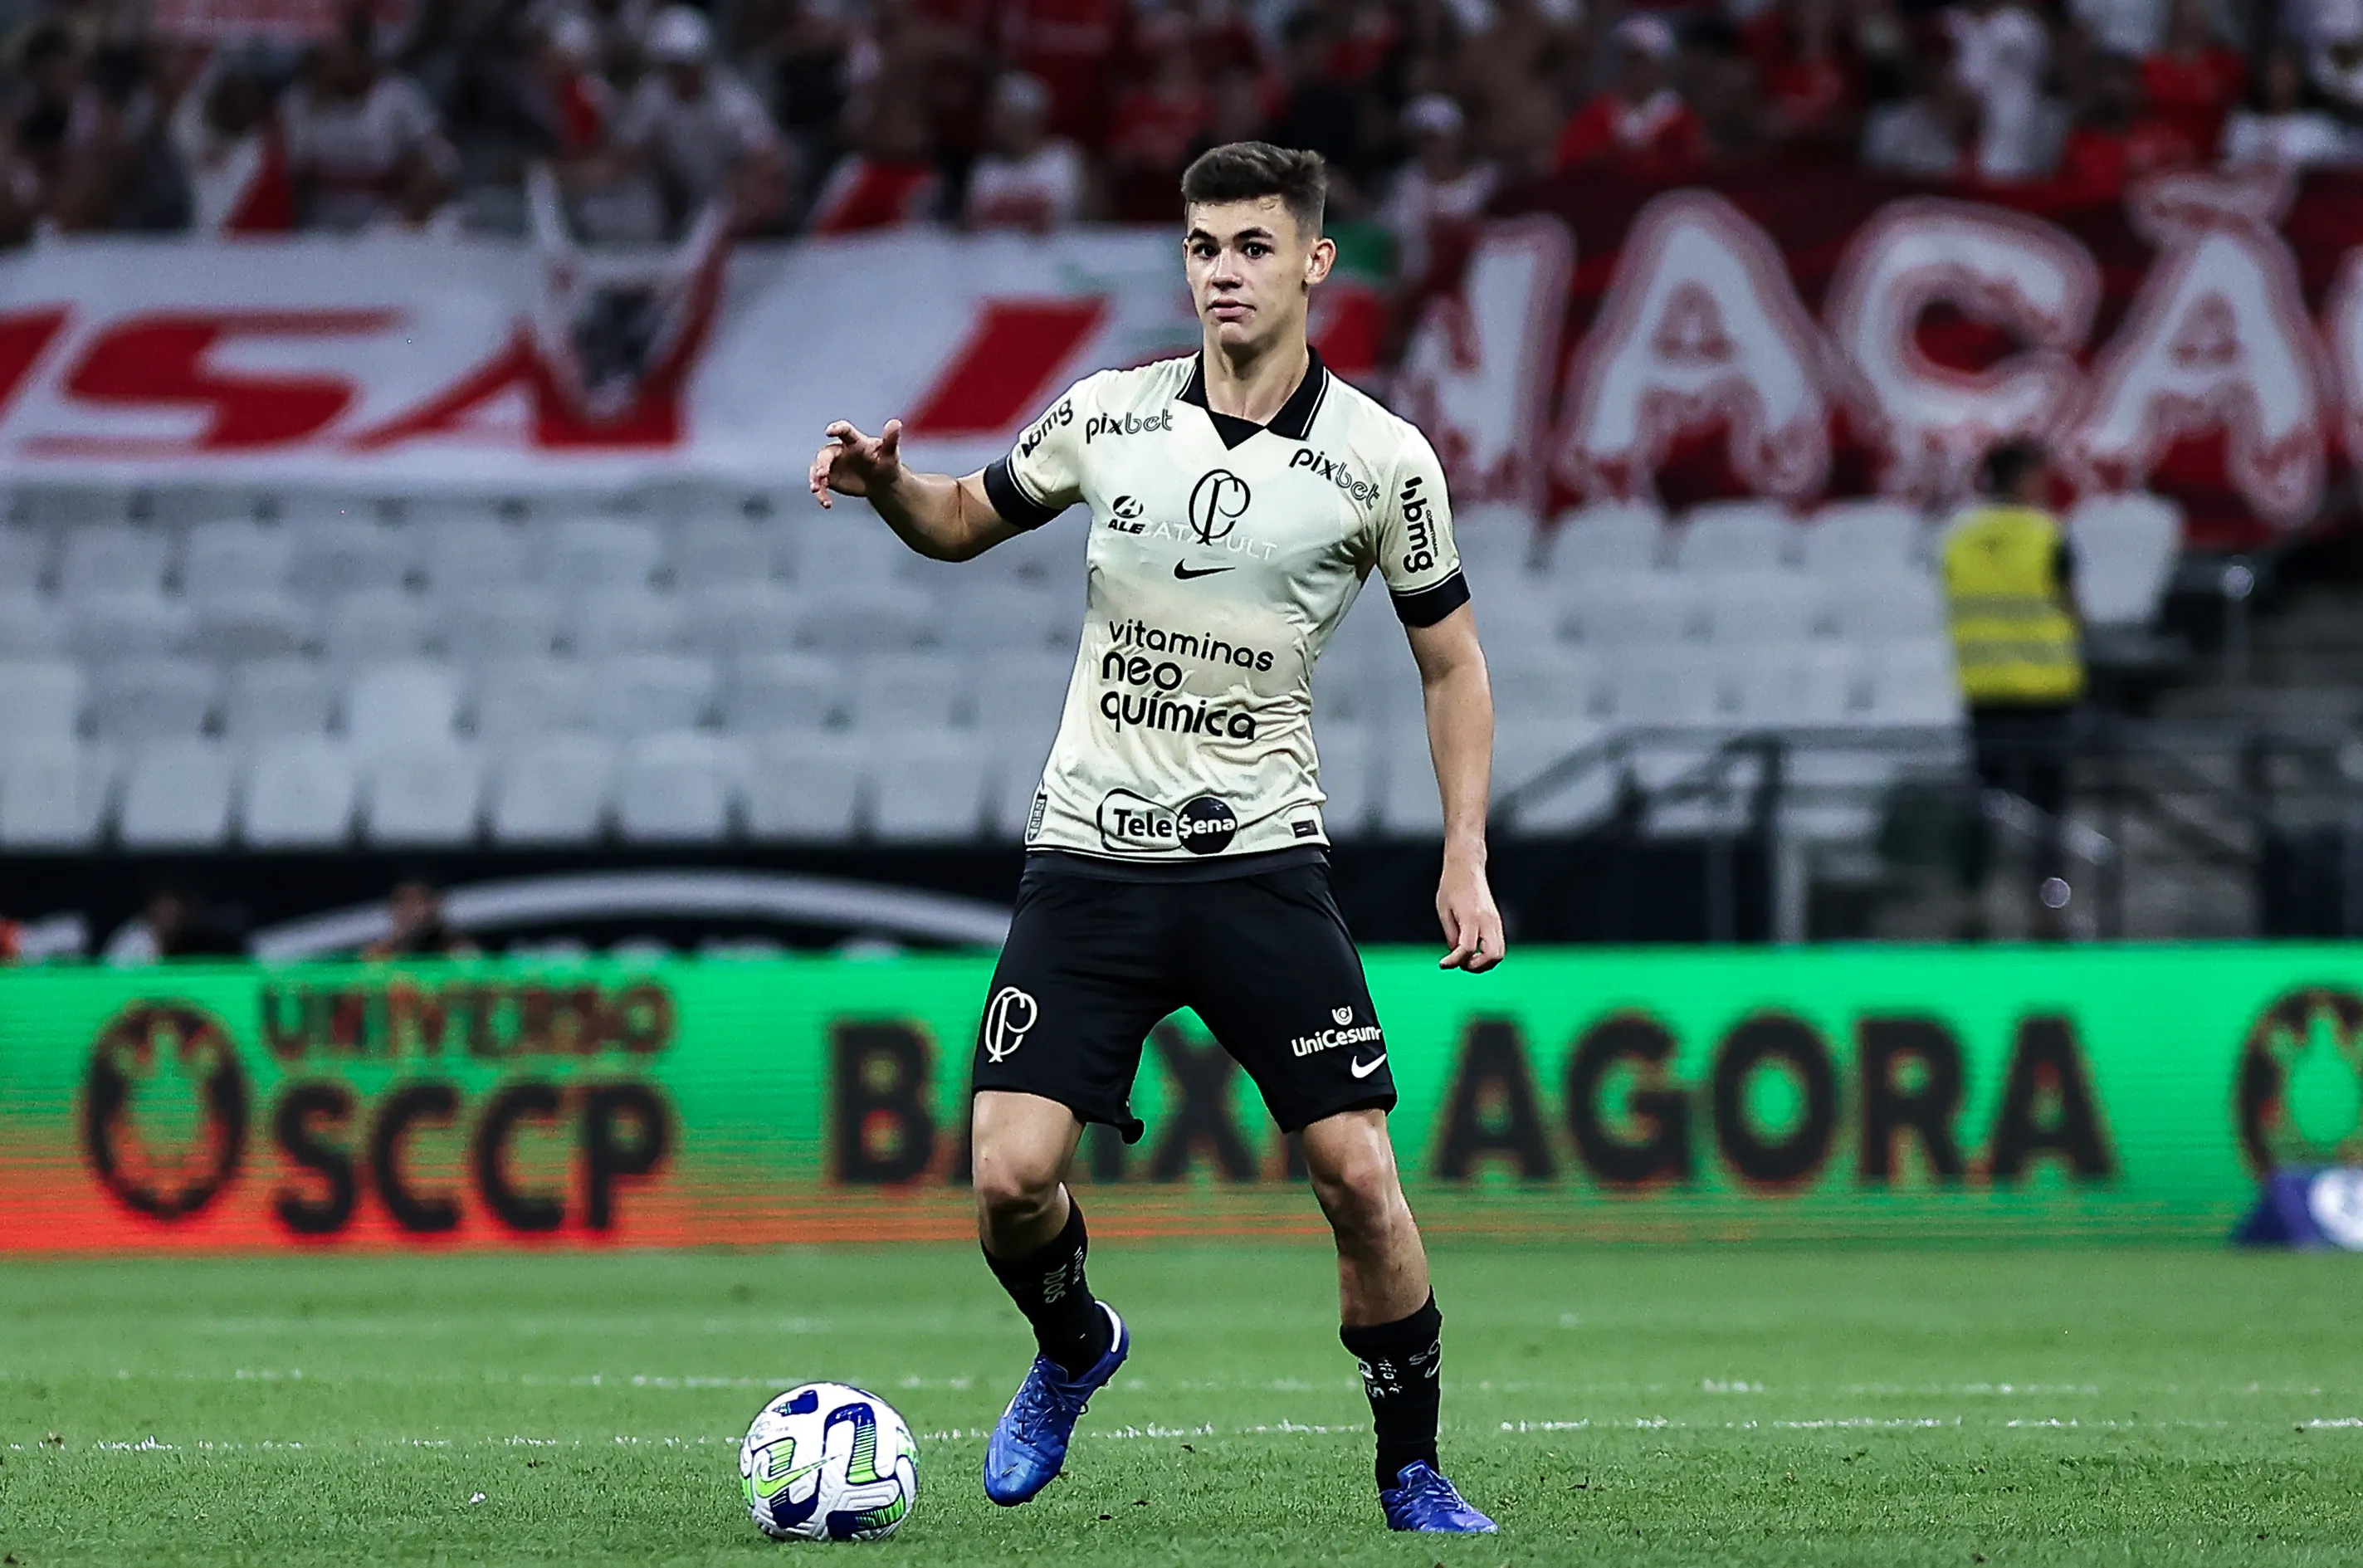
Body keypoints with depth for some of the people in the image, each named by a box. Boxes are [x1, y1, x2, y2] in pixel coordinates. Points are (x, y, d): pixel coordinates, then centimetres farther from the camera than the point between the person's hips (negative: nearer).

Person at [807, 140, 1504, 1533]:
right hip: (1090, 855, 1)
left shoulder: (1382, 460, -3)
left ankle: (1413, 1475, 9)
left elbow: (1453, 662, 7)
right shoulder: (1108, 415, 1)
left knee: (1358, 1171, -11)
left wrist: (1466, 861, 0)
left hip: (1262, 857, -1)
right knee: (1012, 1174, -11)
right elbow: (964, 522, 17)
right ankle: (1073, 1348, 23)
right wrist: (886, 485, -6)